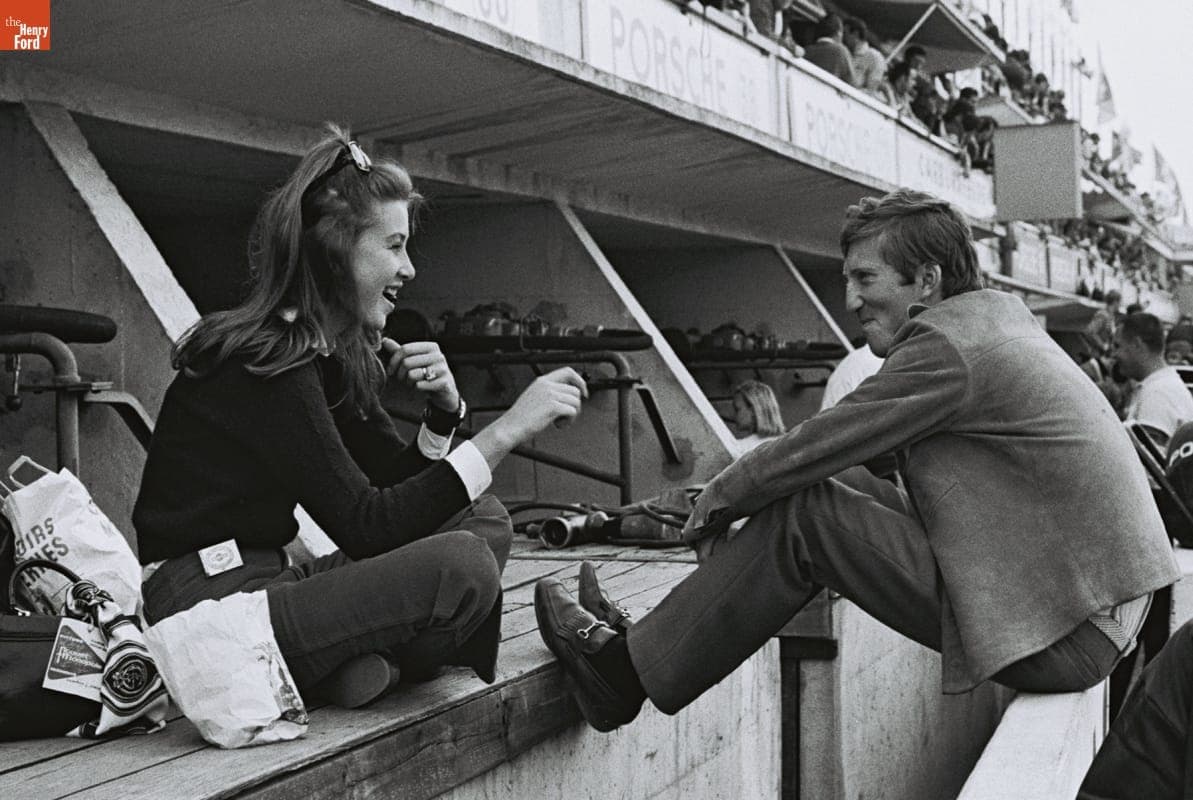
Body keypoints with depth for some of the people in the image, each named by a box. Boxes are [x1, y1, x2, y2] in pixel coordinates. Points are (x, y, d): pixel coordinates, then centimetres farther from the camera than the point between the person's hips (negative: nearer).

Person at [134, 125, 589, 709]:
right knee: (462, 567, -26)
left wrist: (443, 413, -7)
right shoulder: (263, 361, -17)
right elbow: (365, 526, -22)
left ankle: (367, 660, -13)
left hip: (263, 584, 10)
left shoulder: (337, 356, 11)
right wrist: (506, 430, -24)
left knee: (481, 519, 5)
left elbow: (395, 485, 13)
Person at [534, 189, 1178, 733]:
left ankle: (628, 671, 0)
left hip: (1064, 637, -9)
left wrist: (715, 502, 3)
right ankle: (656, 638, 14)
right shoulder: (994, 315, 14)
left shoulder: (948, 346, -17)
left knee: (804, 513, -12)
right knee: (839, 486, 8)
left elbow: (811, 449, -14)